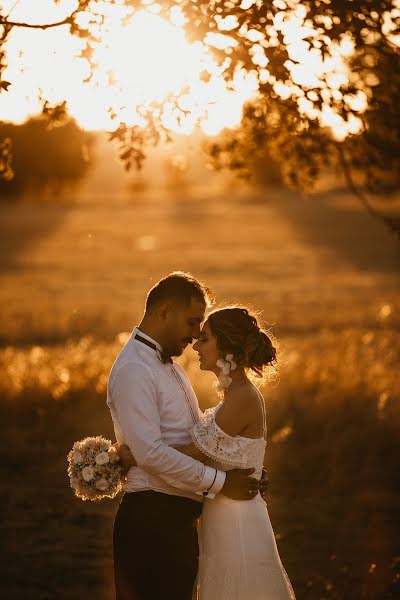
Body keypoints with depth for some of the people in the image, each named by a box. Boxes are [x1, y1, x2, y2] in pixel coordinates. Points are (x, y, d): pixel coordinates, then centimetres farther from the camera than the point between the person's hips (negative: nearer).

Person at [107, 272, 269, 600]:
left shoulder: (171, 366, 18)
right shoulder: (134, 370, -15)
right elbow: (150, 451, -24)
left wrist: (241, 471, 6)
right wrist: (219, 482, -19)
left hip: (179, 519, 10)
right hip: (152, 520, -10)